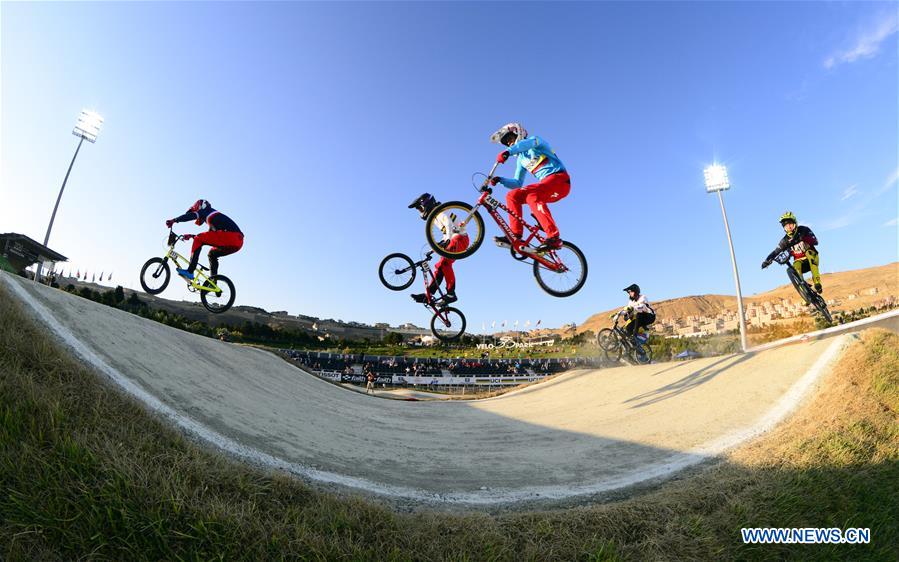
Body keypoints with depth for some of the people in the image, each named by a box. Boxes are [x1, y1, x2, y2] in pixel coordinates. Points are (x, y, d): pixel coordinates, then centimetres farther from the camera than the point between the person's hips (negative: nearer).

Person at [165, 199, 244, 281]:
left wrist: (173, 220, -2)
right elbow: (209, 236, 42)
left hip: (230, 236, -9)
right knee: (212, 254, 26)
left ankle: (189, 272, -8)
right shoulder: (213, 216, 38)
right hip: (238, 241, 9)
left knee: (198, 240, -2)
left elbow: (191, 215, -4)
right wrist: (192, 236, 39)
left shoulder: (207, 211, 12)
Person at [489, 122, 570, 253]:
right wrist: (500, 180, 1)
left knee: (532, 196, -33)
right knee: (512, 196, -7)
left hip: (559, 179, -7)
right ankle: (515, 236, -15)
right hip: (545, 183, 7)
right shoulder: (521, 159, 24)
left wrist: (508, 152, -39)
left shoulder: (535, 140, 4)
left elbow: (530, 142, -22)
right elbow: (517, 183, 19)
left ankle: (554, 238, -38)